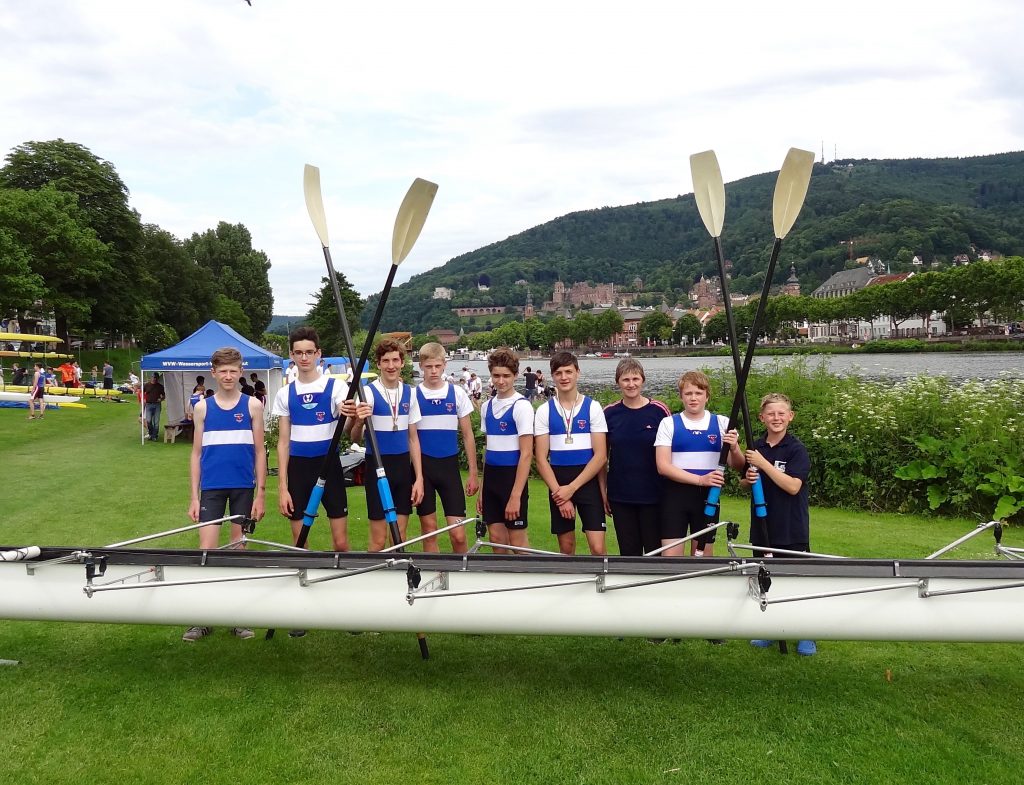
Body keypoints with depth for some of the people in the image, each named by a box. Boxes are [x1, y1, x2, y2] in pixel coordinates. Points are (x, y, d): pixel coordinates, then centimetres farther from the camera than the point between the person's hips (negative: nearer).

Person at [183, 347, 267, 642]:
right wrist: (194, 497, 2)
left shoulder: (252, 406, 1)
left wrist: (261, 493, -2)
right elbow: (196, 453, 6)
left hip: (243, 487, 0)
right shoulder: (202, 407, 4)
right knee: (206, 548, -2)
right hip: (211, 488, 1)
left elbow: (259, 451, 2)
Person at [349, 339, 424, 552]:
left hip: (403, 467, 4)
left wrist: (419, 477, 4)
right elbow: (355, 438, -12)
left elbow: (413, 439, 9)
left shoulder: (409, 393, 4)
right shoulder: (368, 392, -8)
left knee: (400, 537, 10)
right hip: (378, 467, -4)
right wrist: (358, 423, -34)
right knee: (379, 539, 1)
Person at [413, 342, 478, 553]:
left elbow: (468, 435, 6)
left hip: (449, 467, 0)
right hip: (423, 467, 0)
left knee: (458, 534, -5)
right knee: (429, 530, 7)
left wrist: (473, 473, 3)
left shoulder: (457, 393, 2)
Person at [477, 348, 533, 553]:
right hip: (491, 478, 6)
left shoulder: (521, 406, -11)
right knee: (497, 539, 10)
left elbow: (526, 454, -15)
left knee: (518, 542, 0)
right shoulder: (487, 406, 9)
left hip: (512, 477, -6)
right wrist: (482, 488, 13)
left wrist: (516, 496, -19)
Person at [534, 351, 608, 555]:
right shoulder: (544, 410, 2)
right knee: (566, 548, 10)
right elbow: (541, 459, 0)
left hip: (587, 483, -2)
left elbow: (600, 456, -6)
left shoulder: (593, 407, -1)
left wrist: (572, 487, -13)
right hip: (557, 485, 2)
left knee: (598, 548, -9)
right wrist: (559, 492, -11)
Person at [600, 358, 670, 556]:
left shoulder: (659, 411, -4)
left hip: (653, 495, -2)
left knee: (655, 550, 4)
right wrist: (603, 491, 5)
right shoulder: (609, 413, 1)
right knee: (629, 551, 9)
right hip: (621, 496, 2)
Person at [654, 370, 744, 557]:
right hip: (675, 496, -2)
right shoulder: (669, 423, -1)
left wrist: (733, 449, -20)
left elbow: (737, 465, 3)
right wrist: (699, 479, -21)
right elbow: (663, 466, -9)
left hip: (707, 497, 2)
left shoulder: (722, 423, 4)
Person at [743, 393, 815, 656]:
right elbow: (745, 483, 16)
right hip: (763, 525, 5)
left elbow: (793, 486, -21)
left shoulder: (797, 449, -10)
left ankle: (806, 636, 14)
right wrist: (748, 479, -7)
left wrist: (764, 464, -23)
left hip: (792, 528, -5)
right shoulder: (756, 447, 5)